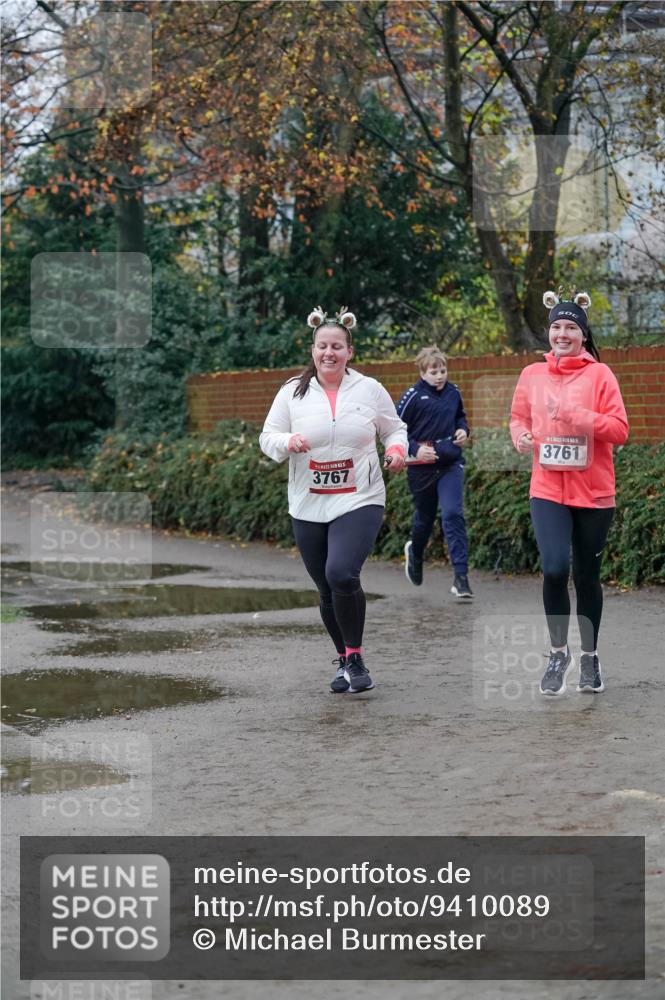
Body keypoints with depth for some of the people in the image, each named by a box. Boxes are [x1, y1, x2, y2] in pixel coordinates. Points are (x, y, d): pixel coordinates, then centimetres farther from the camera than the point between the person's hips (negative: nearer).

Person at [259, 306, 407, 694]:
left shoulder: (370, 389, 3)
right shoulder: (292, 392, 4)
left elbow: (395, 428, 14)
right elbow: (267, 438, 6)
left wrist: (397, 448, -8)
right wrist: (287, 441, -15)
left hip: (360, 502, -3)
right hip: (309, 509, 3)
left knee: (341, 574, -24)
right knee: (327, 590, 9)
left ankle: (354, 658, -7)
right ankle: (346, 662, 29)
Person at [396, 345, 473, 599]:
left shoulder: (453, 392, 3)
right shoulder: (413, 396, -10)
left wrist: (463, 429, 2)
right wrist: (414, 449, -18)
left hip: (451, 464, 2)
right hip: (422, 467, -2)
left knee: (453, 514, -14)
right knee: (425, 517, 15)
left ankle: (461, 576, -15)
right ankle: (415, 552, 49)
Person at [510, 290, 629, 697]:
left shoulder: (599, 374, -3)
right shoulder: (532, 375, 6)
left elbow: (620, 429, -7)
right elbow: (519, 417, 18)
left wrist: (580, 417, -21)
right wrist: (521, 436, -4)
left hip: (594, 492, -1)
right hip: (548, 490, 1)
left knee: (587, 575, 8)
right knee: (554, 568, -16)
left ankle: (590, 656, 25)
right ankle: (559, 652, 3)